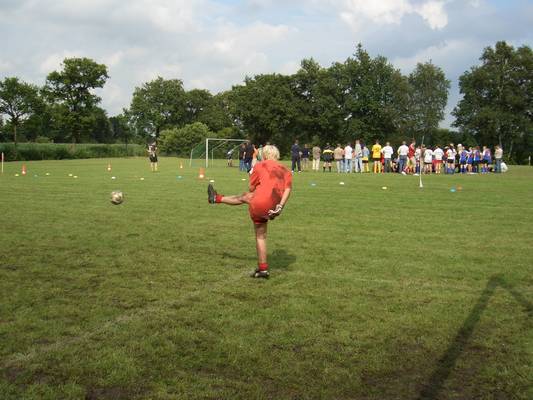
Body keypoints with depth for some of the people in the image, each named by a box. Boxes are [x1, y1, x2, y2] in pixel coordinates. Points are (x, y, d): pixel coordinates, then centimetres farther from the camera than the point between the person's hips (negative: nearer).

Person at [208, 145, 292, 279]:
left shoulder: (260, 166, 6)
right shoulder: (286, 170, 17)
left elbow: (252, 189, 10)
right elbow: (288, 189, 1)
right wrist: (280, 206, -7)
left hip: (259, 204, -5)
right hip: (272, 208, 5)